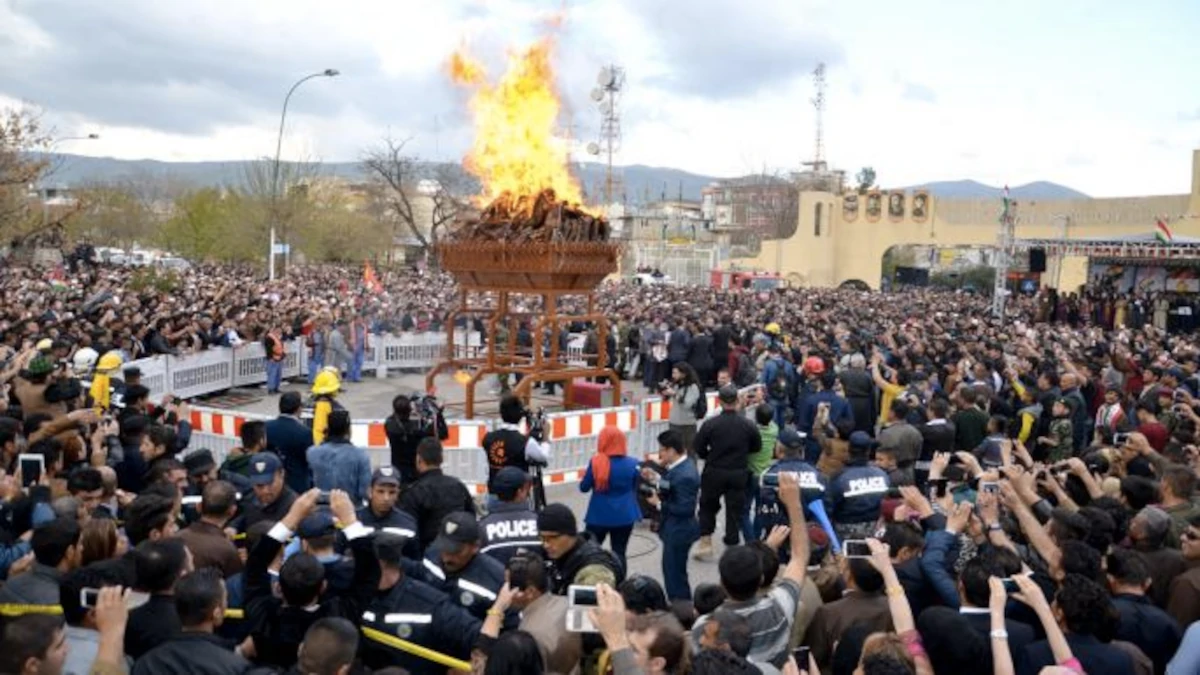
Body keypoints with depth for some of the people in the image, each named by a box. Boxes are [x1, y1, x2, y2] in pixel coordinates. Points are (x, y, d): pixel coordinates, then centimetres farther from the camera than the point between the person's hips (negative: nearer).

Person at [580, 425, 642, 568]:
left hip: (599, 515, -2)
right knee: (619, 553, 8)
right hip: (624, 515, 2)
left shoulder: (596, 462, -14)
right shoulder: (632, 464, -6)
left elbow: (583, 487, -3)